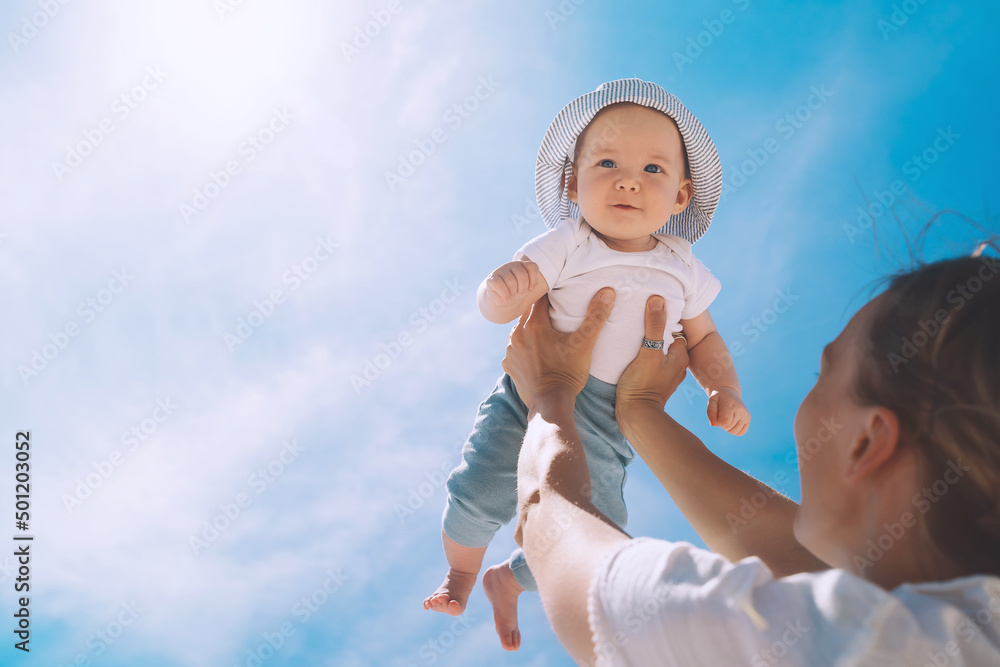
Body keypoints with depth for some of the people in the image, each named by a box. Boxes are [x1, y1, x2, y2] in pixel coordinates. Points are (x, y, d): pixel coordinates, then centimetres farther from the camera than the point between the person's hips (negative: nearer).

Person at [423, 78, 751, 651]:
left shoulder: (682, 268, 2)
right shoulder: (565, 245, -9)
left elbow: (703, 338, 16)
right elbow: (497, 308, -14)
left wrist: (725, 389, -1)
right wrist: (504, 290, -38)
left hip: (605, 430, 3)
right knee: (478, 495, -20)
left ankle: (508, 581, 30)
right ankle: (461, 573, 18)